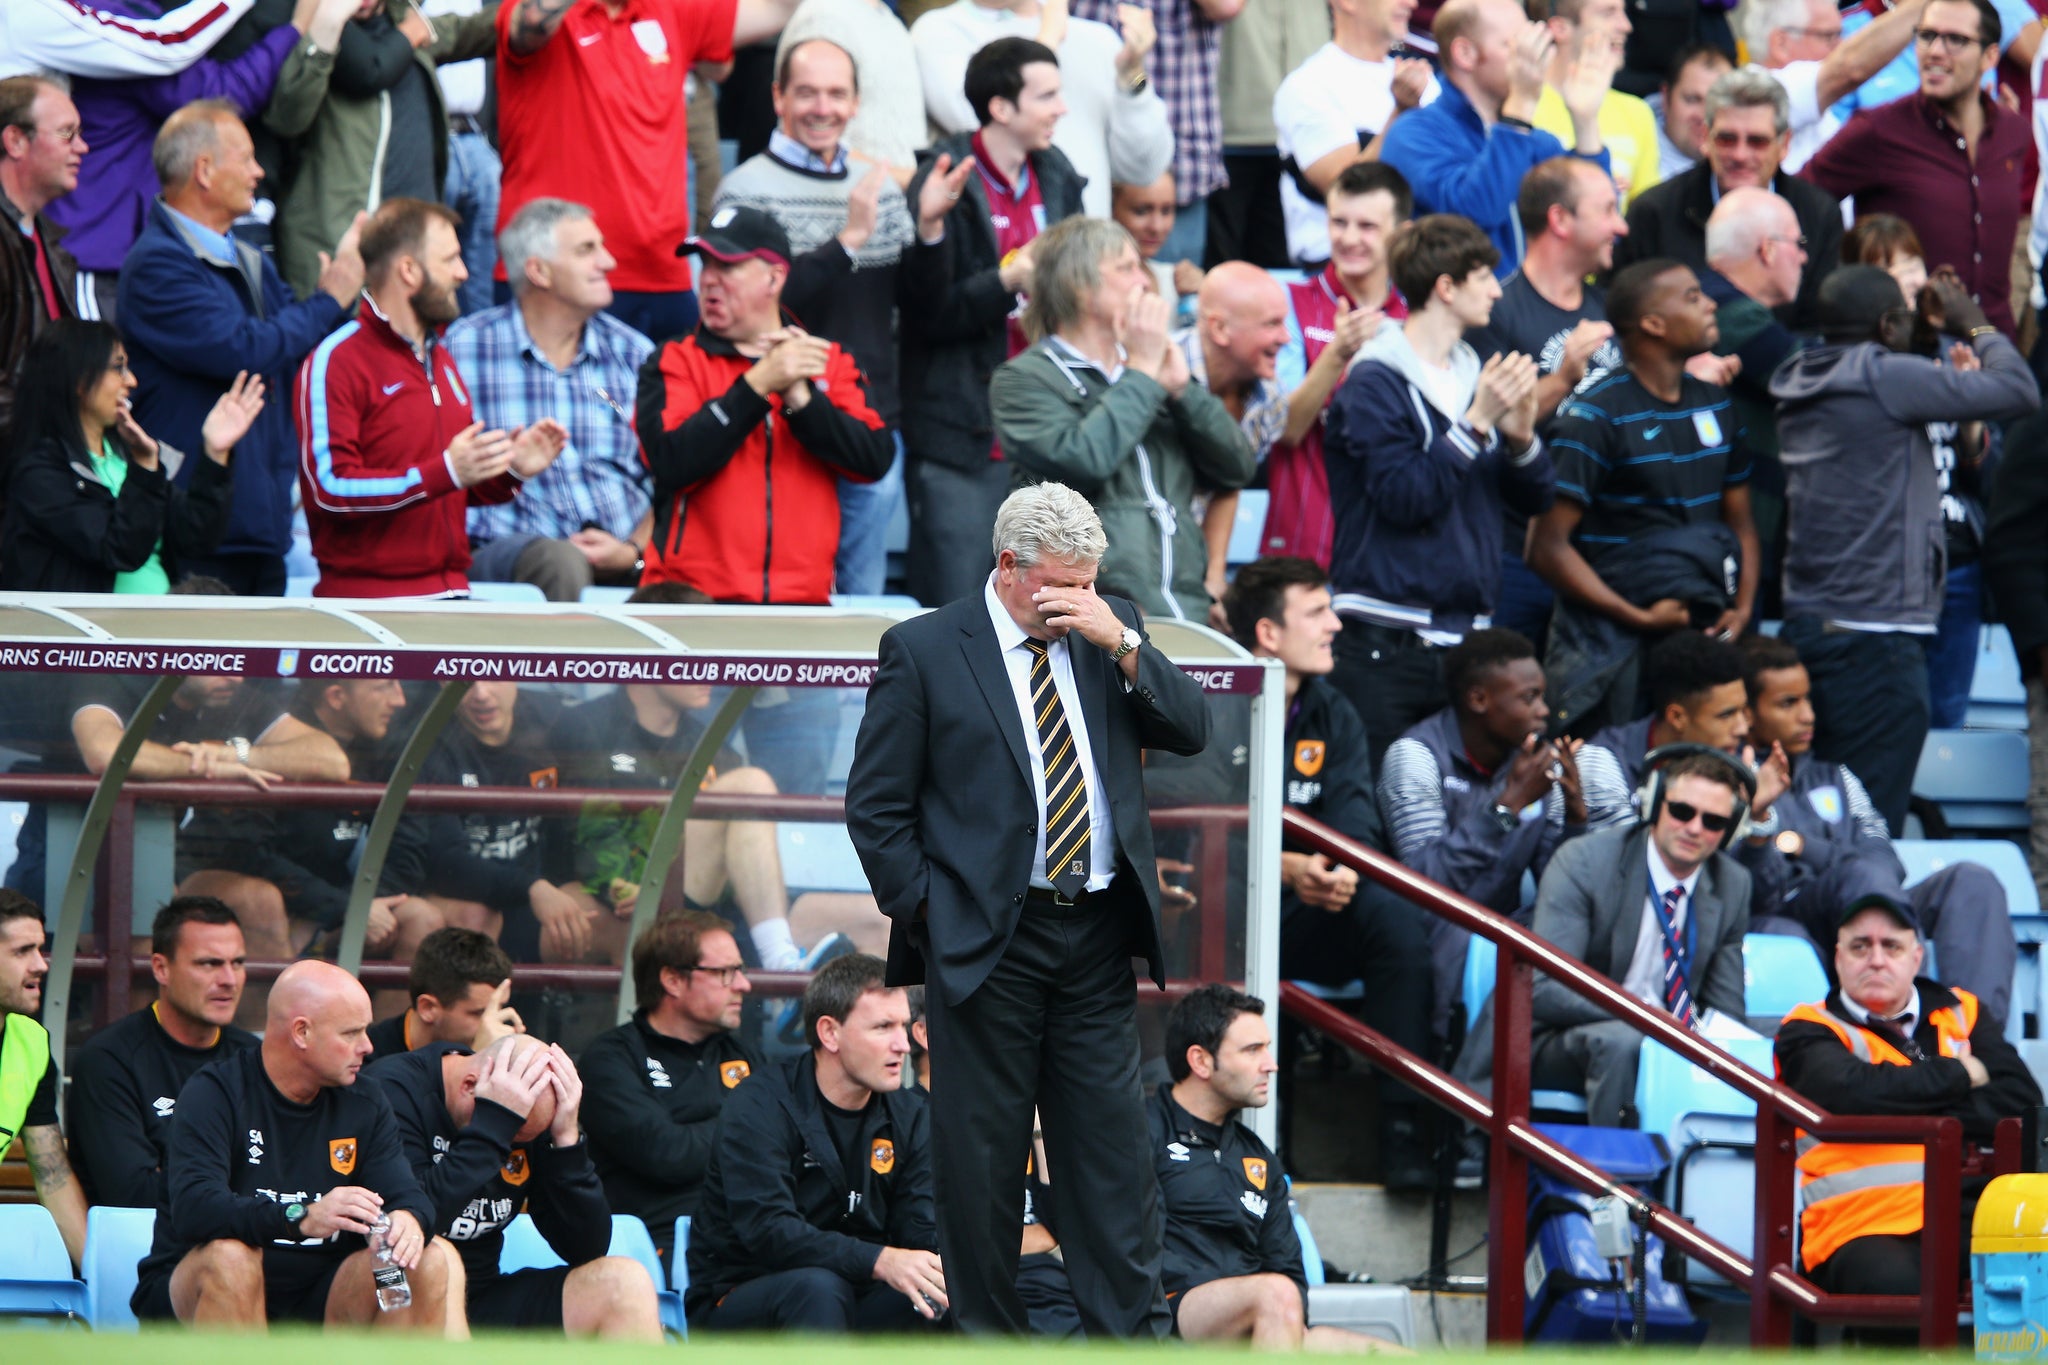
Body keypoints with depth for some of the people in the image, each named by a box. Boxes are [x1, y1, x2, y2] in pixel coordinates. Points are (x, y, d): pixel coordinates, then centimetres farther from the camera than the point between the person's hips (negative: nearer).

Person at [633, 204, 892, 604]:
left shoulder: (830, 362, 16)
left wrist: (799, 397, -11)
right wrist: (758, 384, -12)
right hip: (693, 596, -2)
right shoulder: (673, 363, 9)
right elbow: (671, 463, -10)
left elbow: (875, 460, 0)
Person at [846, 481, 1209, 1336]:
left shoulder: (1112, 633, 10)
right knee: (981, 1153, 2)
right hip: (986, 940, -3)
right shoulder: (924, 651, -2)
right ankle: (987, 1336, 10)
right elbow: (875, 805, 0)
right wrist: (925, 912, -6)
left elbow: (1191, 731, 2)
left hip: (1097, 937, 3)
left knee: (1111, 1142, 2)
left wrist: (1121, 643, -10)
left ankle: (1130, 1331, 6)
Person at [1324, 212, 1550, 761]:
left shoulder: (1475, 375, 16)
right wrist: (1476, 424, -18)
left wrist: (1521, 436, -5)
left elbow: (1532, 499, 15)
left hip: (1466, 632, 7)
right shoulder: (1376, 382, -6)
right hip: (1386, 643, -7)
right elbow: (1403, 496, -17)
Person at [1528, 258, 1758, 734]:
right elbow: (1548, 546, -12)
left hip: (1705, 634, 6)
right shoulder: (1595, 415, -8)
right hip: (1614, 641, -6)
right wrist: (1640, 619, -15)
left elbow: (1740, 521, 20)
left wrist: (1741, 610, 2)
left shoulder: (1714, 404, 13)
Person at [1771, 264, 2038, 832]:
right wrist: (1977, 327, 7)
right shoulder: (1886, 377, -12)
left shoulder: (1801, 385, 12)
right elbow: (2018, 391, -10)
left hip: (1807, 621, 8)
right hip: (1876, 629, -8)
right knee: (1870, 829, -7)